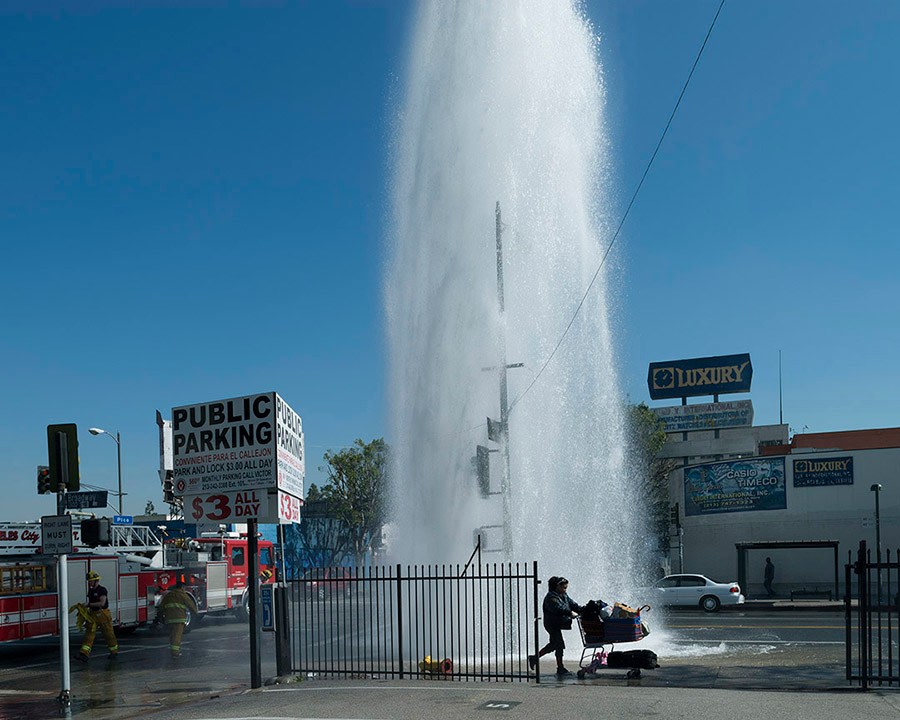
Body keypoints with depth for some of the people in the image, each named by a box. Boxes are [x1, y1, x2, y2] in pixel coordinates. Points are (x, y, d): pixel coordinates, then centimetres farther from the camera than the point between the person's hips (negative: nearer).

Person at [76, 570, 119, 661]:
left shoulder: (102, 590, -14)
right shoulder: (91, 590, 11)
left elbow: (102, 603, -23)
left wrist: (89, 604, -20)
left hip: (103, 615, -7)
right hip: (93, 615, 7)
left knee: (108, 634, 5)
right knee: (89, 633, -5)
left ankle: (114, 651, 21)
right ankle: (84, 654, -13)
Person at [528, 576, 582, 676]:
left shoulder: (564, 596, 13)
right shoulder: (551, 597, -18)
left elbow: (573, 604, 6)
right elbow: (558, 608, -32)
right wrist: (570, 613, -42)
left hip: (557, 624, 10)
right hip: (552, 624, -10)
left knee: (554, 644, 17)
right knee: (560, 644, -9)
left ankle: (534, 658, 29)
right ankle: (560, 668, -1)